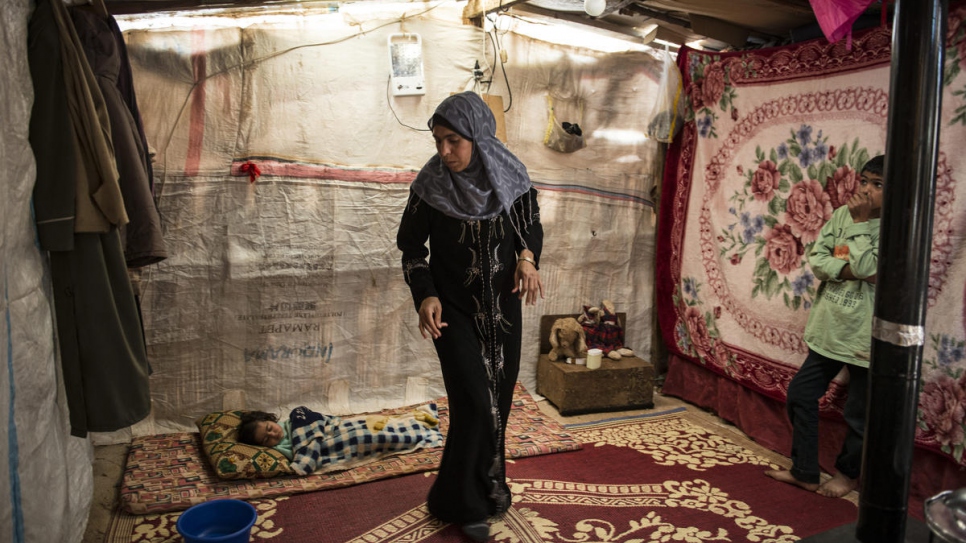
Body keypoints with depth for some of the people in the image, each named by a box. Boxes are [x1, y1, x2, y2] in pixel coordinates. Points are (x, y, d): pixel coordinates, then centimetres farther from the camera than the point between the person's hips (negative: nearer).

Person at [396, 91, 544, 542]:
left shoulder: (510, 176, -8)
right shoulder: (430, 185, -14)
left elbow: (531, 224, 7)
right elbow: (411, 246, -5)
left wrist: (528, 257, -13)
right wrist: (425, 296, -19)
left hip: (503, 306, 3)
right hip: (454, 310, -3)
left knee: (498, 398, 11)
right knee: (474, 402, -7)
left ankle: (487, 484, 34)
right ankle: (466, 504, 13)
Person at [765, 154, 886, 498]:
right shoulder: (840, 215, 5)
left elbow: (865, 267, -23)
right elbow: (816, 260, -1)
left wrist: (860, 221, -15)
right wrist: (850, 270, -18)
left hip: (865, 337, -5)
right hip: (829, 329, 6)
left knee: (859, 414, 8)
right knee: (800, 395, 10)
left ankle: (848, 473, 33)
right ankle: (804, 472, 25)